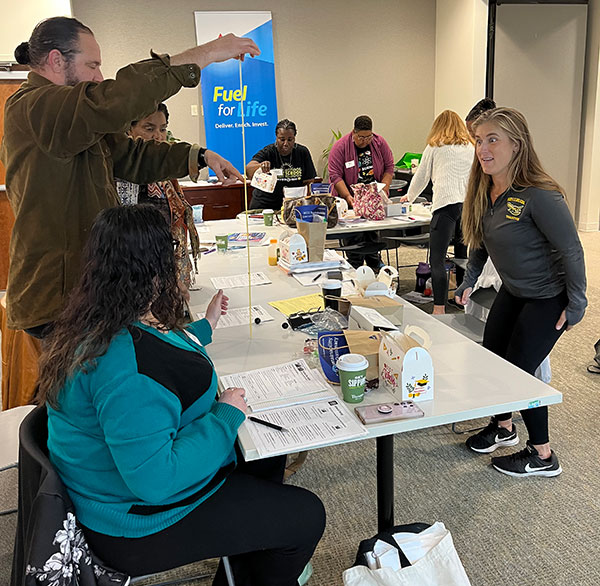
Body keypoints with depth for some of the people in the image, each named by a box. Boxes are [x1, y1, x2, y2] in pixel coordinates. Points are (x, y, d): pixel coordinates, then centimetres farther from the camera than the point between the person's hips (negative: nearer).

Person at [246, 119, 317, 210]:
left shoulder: (303, 152, 3)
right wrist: (260, 166, -43)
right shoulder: (267, 152, -6)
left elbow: (308, 182, 7)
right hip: (264, 205, -2)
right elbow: (248, 171, -22)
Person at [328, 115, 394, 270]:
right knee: (353, 236, -6)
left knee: (373, 232, 10)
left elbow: (389, 167, 5)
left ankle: (374, 263, 26)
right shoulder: (340, 146, -11)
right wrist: (348, 197, -24)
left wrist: (384, 189, -8)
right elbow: (335, 175, -14)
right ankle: (355, 269, 4)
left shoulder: (380, 143, 0)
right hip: (351, 200, -3)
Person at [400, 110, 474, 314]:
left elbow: (421, 177, 21)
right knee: (462, 256, 17)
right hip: (469, 204, 5)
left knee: (437, 259, -7)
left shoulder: (435, 147, 12)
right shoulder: (470, 148, 20)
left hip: (446, 204, -5)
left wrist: (409, 197, 39)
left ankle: (439, 309, -15)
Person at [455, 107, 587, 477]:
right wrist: (470, 281, 7)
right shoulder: (484, 191, -5)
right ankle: (504, 427, 39)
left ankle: (543, 457, 17)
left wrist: (576, 305, -17)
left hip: (547, 299, -8)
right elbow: (481, 242, 10)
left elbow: (571, 250, -23)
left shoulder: (539, 196, -29)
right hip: (512, 292, 8)